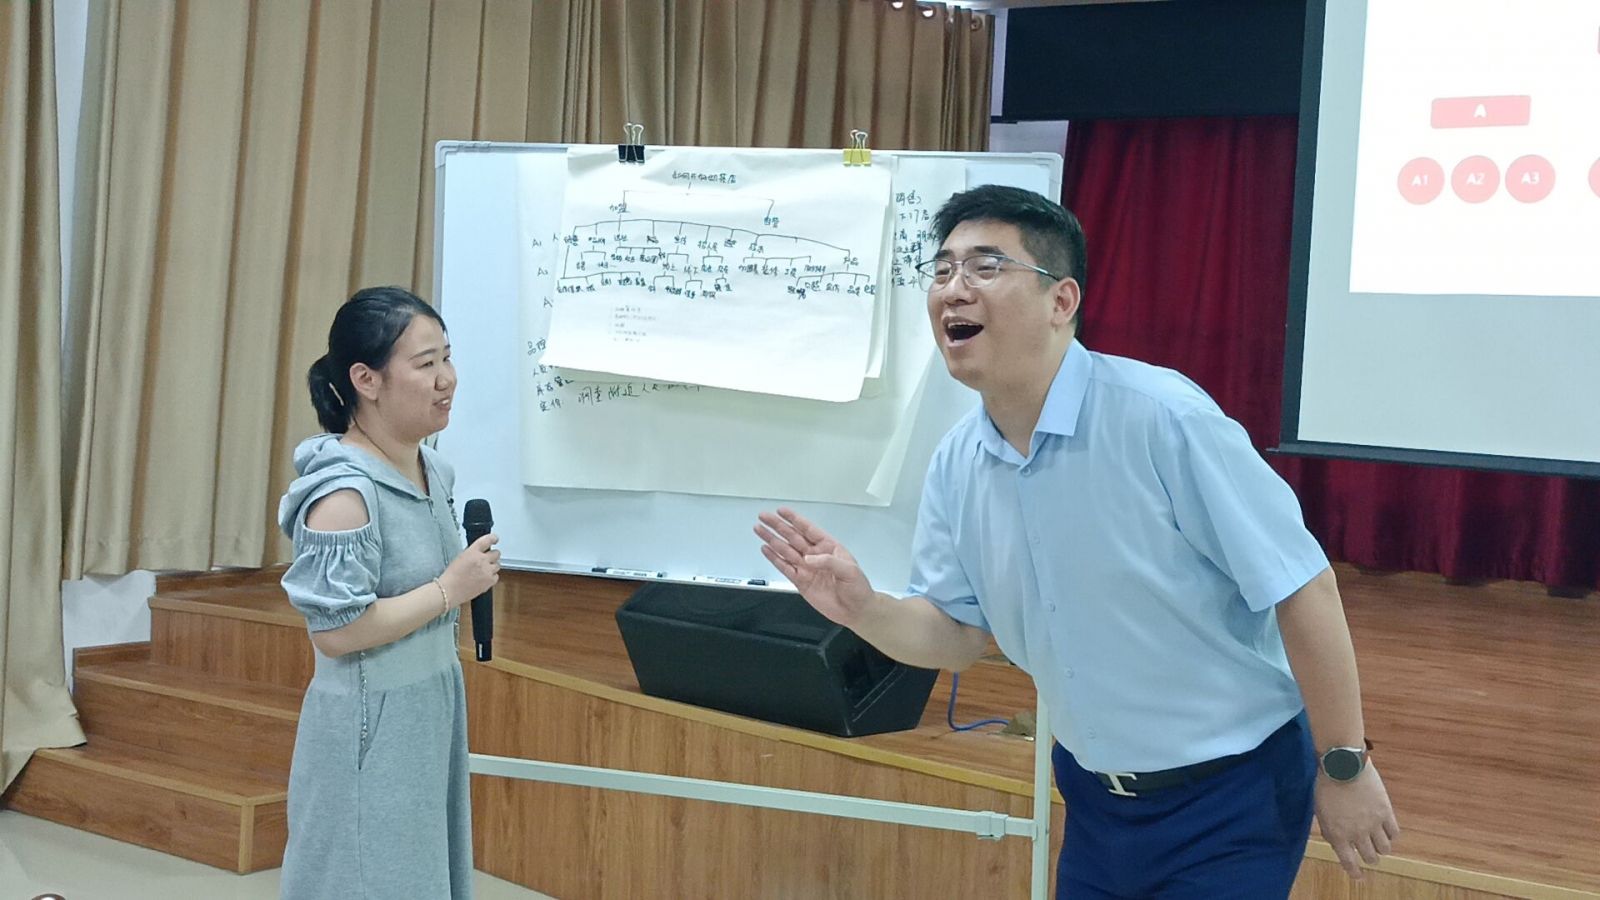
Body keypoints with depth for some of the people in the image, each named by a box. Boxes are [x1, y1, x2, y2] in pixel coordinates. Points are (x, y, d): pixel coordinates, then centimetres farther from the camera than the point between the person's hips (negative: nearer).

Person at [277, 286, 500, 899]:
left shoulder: (433, 469, 4)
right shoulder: (344, 491, -21)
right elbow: (335, 631, -24)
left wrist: (471, 578, 3)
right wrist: (450, 591, -19)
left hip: (430, 714, 8)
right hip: (369, 729, -8)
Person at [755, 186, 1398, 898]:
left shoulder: (1161, 417, -24)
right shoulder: (955, 465, -3)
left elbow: (1300, 585, -19)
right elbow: (955, 634, 5)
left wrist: (1345, 766, -14)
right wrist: (862, 609, -15)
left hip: (1230, 793, -6)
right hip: (1095, 795, 6)